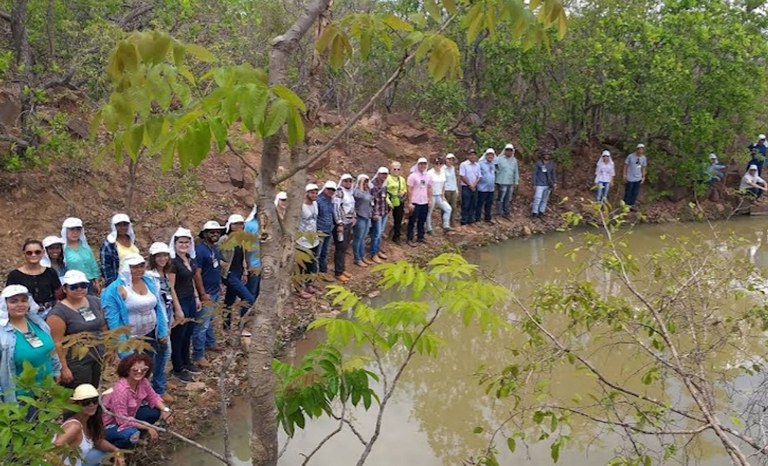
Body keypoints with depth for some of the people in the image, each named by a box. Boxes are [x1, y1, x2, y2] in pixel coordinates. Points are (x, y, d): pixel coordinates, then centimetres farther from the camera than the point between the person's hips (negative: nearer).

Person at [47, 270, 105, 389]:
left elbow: (103, 327, 16)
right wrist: (63, 368, -20)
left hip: (97, 359, 6)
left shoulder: (94, 301, 6)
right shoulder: (59, 312, -15)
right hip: (76, 363, -6)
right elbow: (56, 343, -18)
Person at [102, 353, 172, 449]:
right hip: (110, 424, -8)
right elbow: (123, 420, -30)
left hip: (129, 416, 8)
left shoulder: (143, 381, -13)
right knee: (130, 435, -35)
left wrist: (165, 409, -19)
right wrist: (147, 428, -24)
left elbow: (153, 397, 2)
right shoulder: (121, 389, -33)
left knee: (156, 411, -6)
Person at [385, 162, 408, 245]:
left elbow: (405, 190, 20)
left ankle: (396, 237, 18)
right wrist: (388, 201, -19)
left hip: (400, 203, 5)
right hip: (390, 202, -5)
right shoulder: (387, 178, -7)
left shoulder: (402, 179, 12)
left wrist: (403, 193, -4)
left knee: (398, 220, 7)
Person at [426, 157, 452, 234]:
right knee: (429, 213, 3)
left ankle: (446, 226, 2)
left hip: (439, 196, 6)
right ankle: (429, 229, 15)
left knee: (448, 209, -4)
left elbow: (443, 185, 13)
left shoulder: (443, 173, 6)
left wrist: (443, 195, 8)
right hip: (431, 196, -6)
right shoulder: (430, 173, -13)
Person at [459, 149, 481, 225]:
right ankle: (464, 221, 1)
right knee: (465, 205, -4)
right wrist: (469, 185, -10)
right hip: (466, 187, -5)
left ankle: (471, 220, 17)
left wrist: (474, 184, -7)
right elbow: (461, 177, -11)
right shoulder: (463, 164, -7)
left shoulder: (477, 165, 9)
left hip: (474, 187, 5)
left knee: (473, 205, 8)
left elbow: (479, 177, 10)